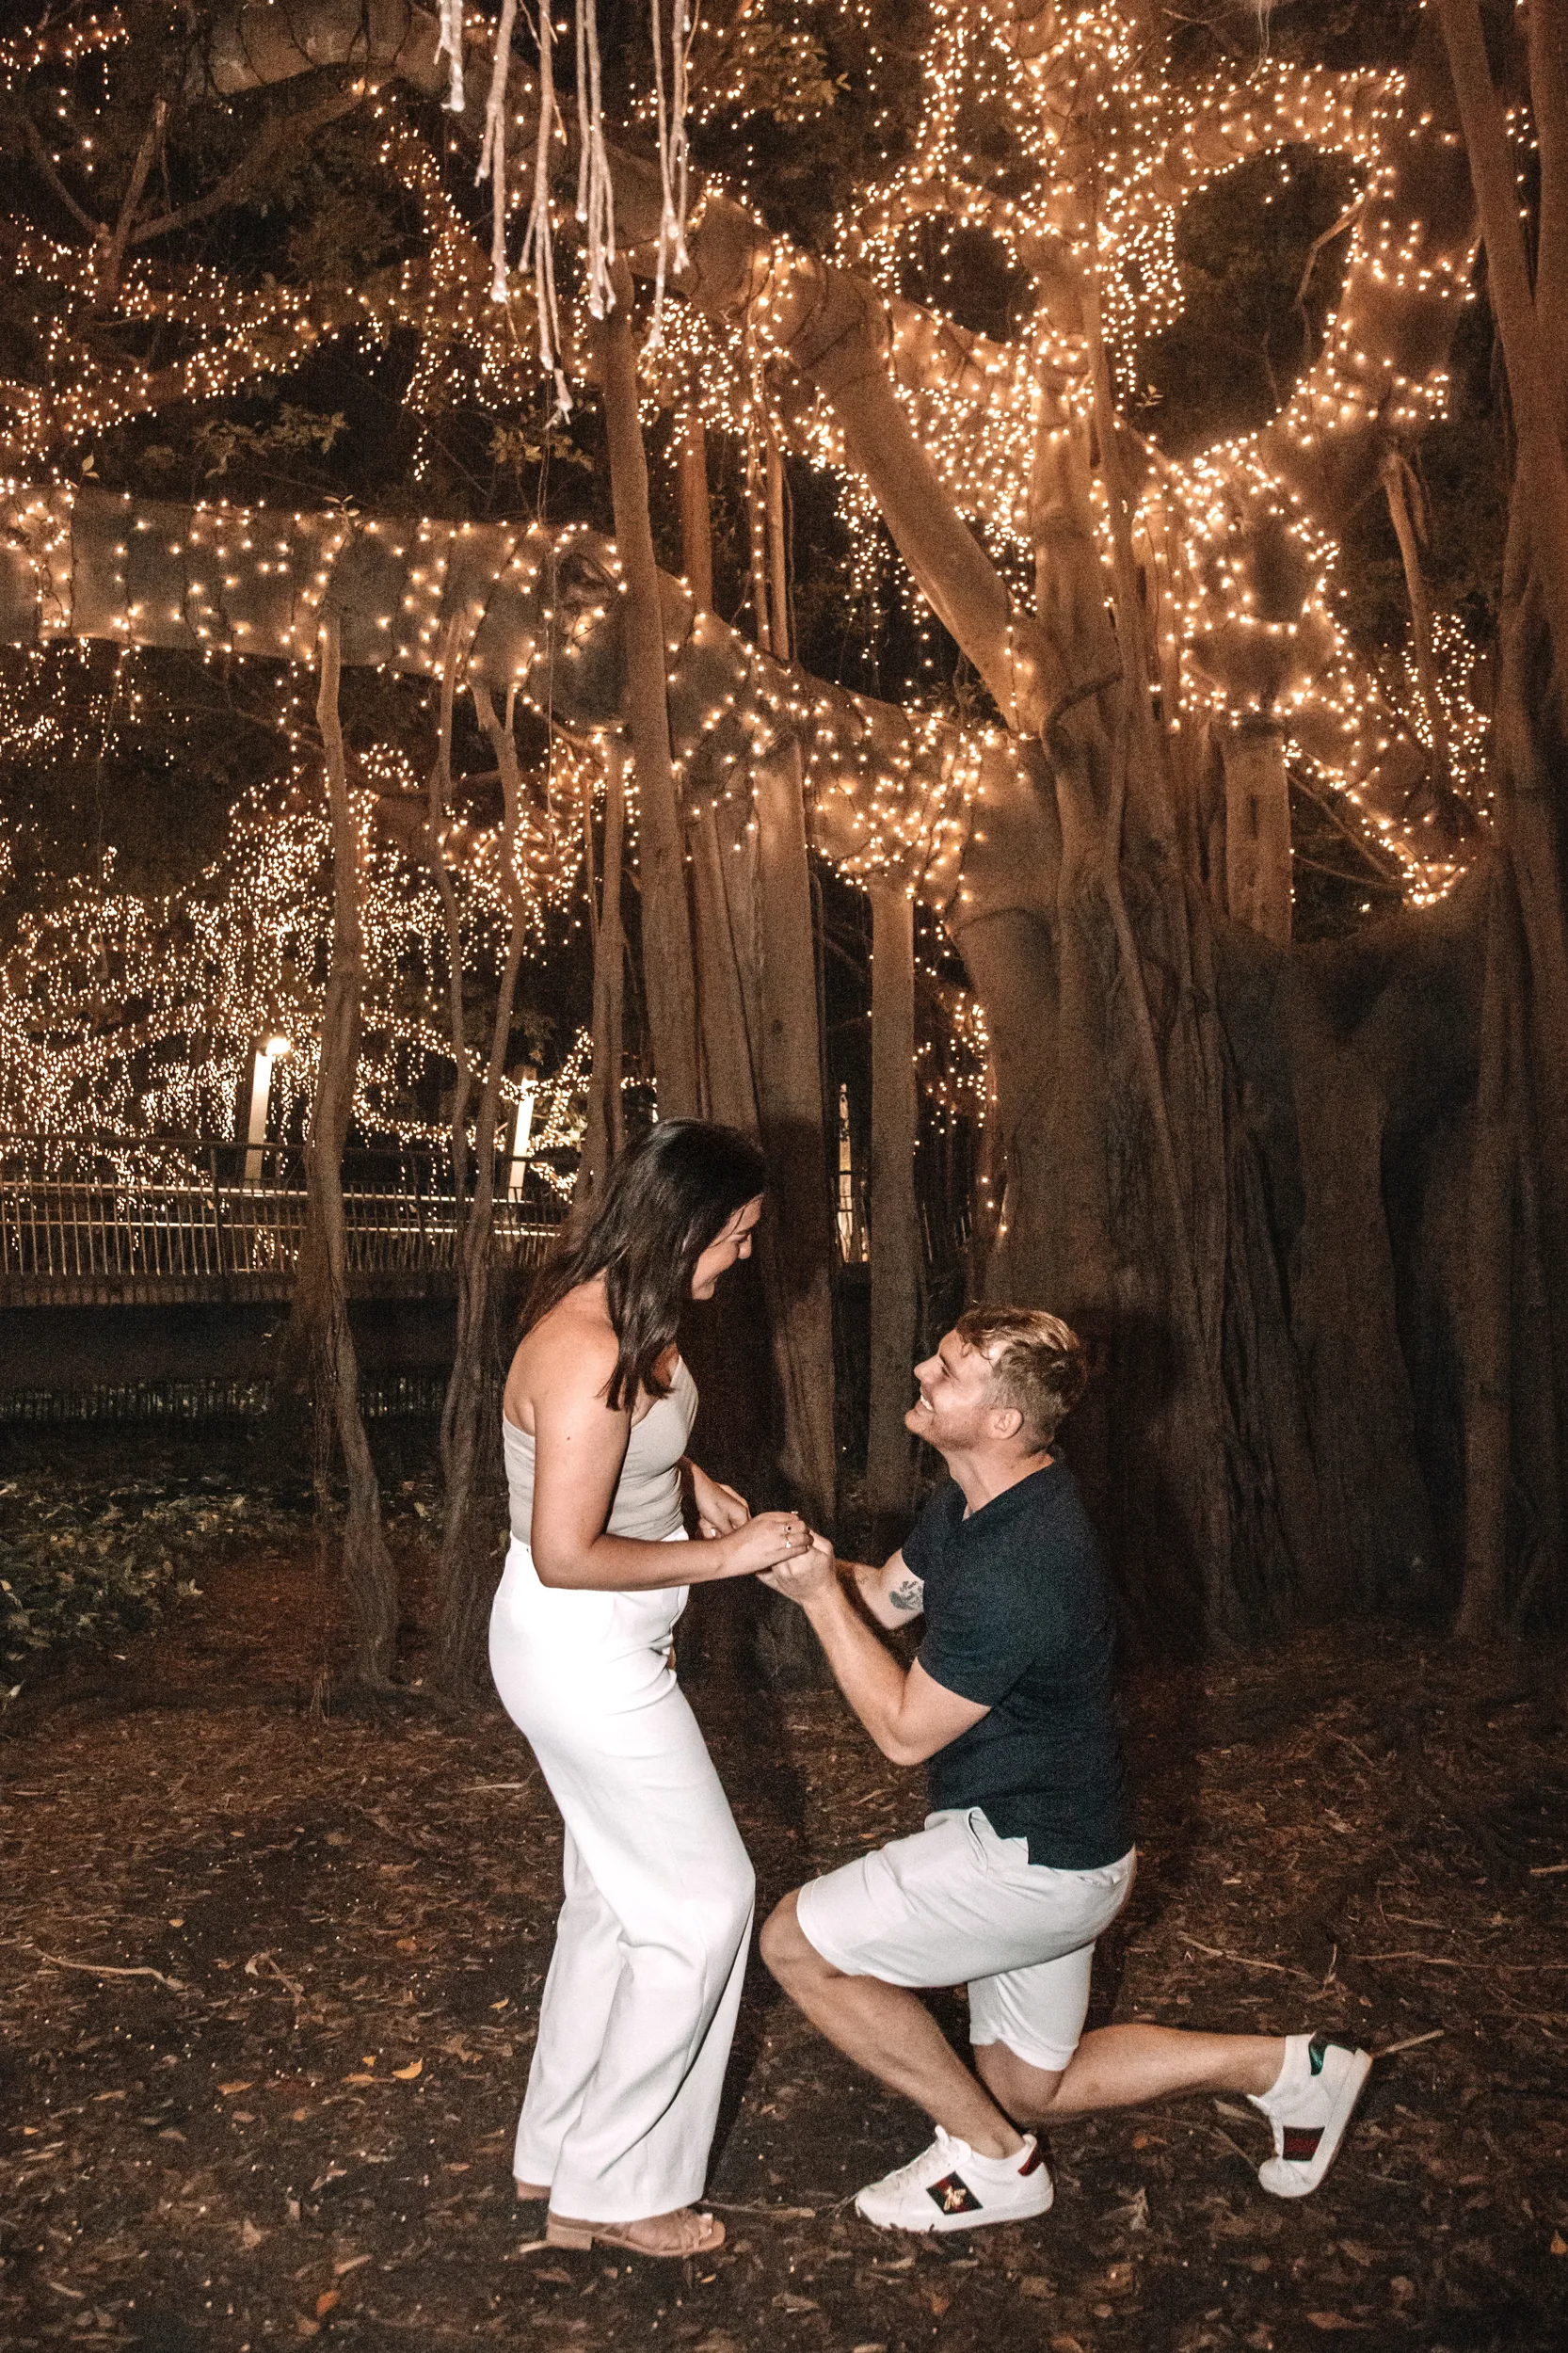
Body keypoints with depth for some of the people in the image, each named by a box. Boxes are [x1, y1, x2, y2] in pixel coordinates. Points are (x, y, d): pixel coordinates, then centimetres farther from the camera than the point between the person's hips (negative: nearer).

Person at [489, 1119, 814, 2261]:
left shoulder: (626, 1316, 0)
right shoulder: (588, 1354, -30)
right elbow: (566, 1556, -27)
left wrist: (698, 1482, 5)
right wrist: (723, 1557, -19)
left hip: (608, 1648, 10)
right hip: (582, 1654, -10)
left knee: (617, 1894, 21)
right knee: (702, 1900, 4)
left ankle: (558, 2149, 38)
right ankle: (614, 2187, 20)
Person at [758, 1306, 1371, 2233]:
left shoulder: (1014, 1573, -32)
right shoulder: (979, 1499, -2)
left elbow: (904, 1730, -22)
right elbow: (888, 1595, 10)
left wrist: (819, 1593, -19)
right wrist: (808, 1559, -7)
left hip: (1034, 1859, -10)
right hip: (1048, 1842, 10)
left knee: (798, 1942, -6)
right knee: (1027, 2088, 22)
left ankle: (992, 2158, 9)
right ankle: (1285, 2068, 27)